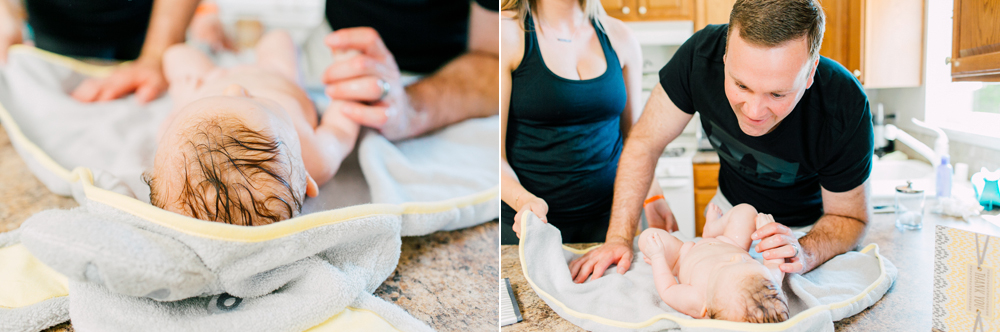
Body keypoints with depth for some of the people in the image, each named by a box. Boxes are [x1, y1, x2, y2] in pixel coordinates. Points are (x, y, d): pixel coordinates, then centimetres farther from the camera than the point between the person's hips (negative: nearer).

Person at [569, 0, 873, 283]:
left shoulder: (845, 107, -35)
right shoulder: (702, 53, -32)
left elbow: (850, 218, -20)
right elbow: (644, 143, -21)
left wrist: (806, 254, -42)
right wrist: (620, 237, -29)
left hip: (808, 228, -1)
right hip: (730, 211, 2)